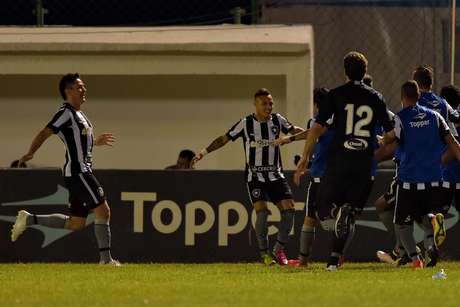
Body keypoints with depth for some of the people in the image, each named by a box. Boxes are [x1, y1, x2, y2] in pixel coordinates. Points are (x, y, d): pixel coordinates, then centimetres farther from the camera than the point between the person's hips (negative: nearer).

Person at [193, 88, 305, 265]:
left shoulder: (277, 120, 2)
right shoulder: (246, 123, -6)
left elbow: (294, 131, 20)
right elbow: (224, 139, 0)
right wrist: (204, 152, -6)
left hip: (276, 175, 4)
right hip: (255, 176, -3)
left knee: (289, 208, -10)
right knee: (262, 211, -20)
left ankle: (279, 249, 5)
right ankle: (265, 253, -7)